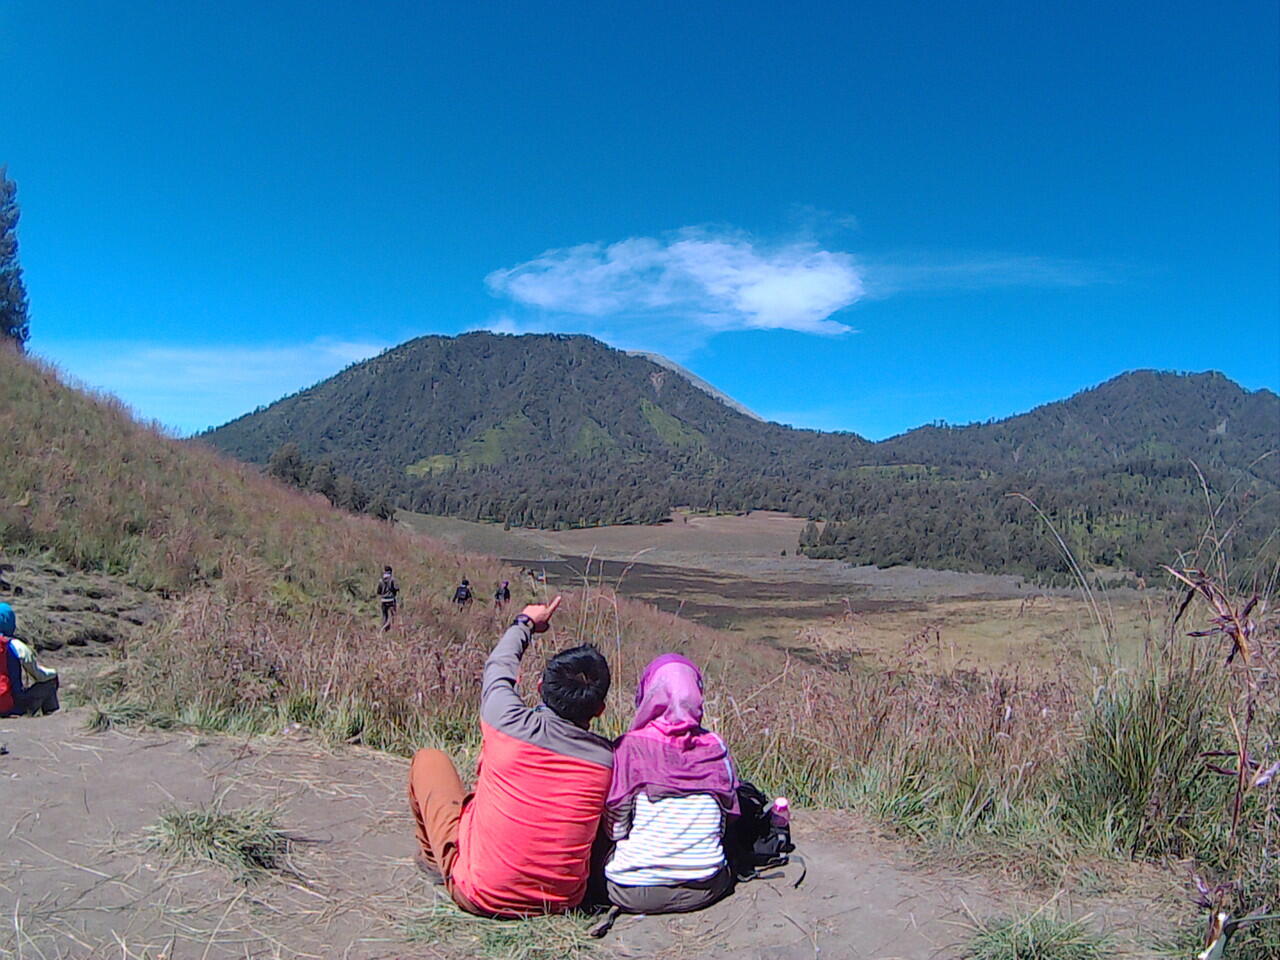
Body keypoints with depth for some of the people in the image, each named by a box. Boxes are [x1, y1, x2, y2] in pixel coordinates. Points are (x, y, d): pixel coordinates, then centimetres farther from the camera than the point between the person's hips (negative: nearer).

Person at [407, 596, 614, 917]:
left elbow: (498, 667, 2)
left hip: (479, 896, -2)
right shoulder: (608, 758, -15)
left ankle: (433, 857, 33)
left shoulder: (509, 723, -20)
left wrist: (525, 623, 21)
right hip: (564, 900, 3)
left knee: (429, 760, 12)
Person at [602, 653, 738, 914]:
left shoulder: (629, 746, -11)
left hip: (634, 894, -2)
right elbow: (729, 819, 4)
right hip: (704, 890, 2)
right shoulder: (715, 747, -3)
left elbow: (615, 829, -8)